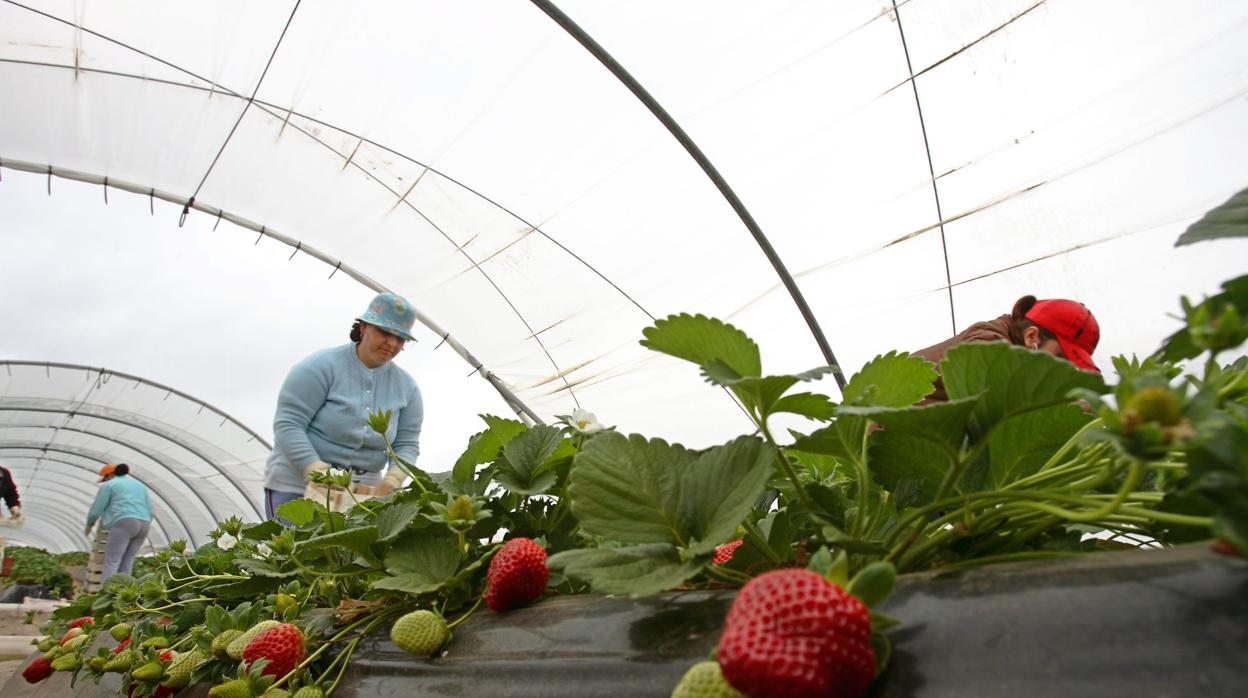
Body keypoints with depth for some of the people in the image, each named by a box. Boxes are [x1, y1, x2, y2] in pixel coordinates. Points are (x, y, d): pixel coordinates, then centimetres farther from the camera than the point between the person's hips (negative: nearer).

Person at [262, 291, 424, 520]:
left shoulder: (406, 387, 5)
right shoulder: (322, 367, -9)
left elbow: (407, 444, 6)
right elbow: (288, 424, -13)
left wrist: (392, 479, -15)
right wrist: (318, 473, -24)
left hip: (362, 491, 4)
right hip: (297, 485, -3)